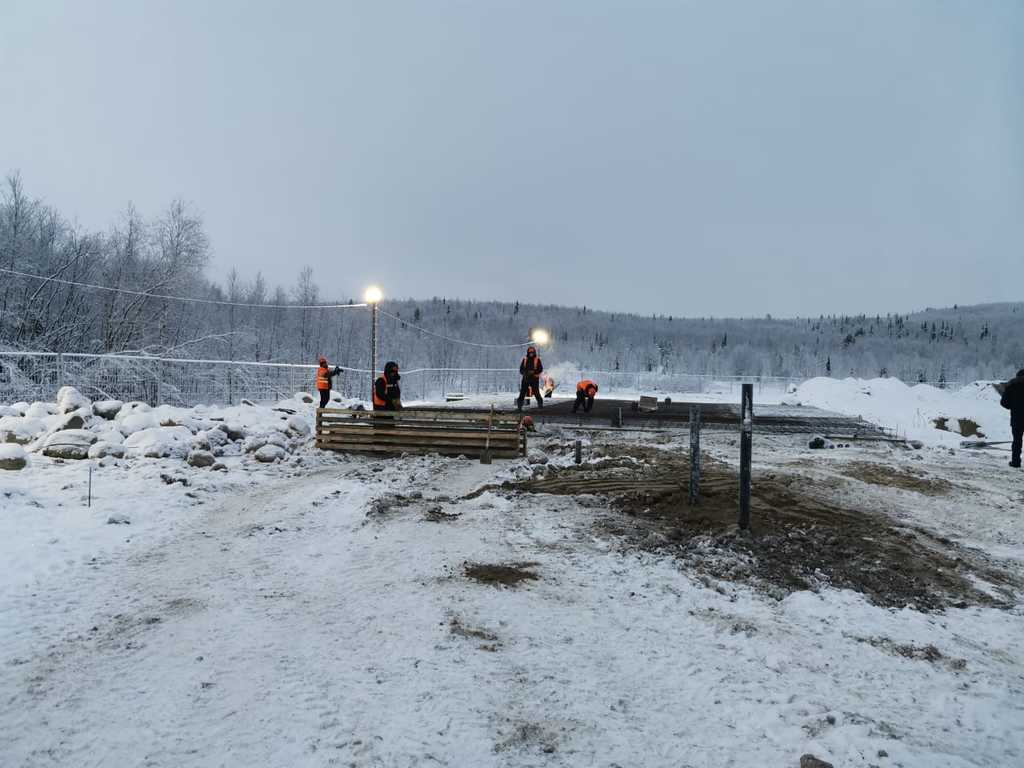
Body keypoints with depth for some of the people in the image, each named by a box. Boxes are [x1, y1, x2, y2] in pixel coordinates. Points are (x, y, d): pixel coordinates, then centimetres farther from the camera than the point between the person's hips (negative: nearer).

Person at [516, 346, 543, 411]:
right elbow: (521, 369, 9)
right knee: (522, 392, -4)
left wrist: (534, 372, -19)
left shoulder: (537, 360, 1)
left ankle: (540, 404, 13)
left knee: (536, 392, -5)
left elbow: (540, 369, -3)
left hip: (534, 379, -2)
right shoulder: (524, 360, 9)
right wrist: (525, 372, -11)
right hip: (526, 378, 2)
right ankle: (519, 406, -3)